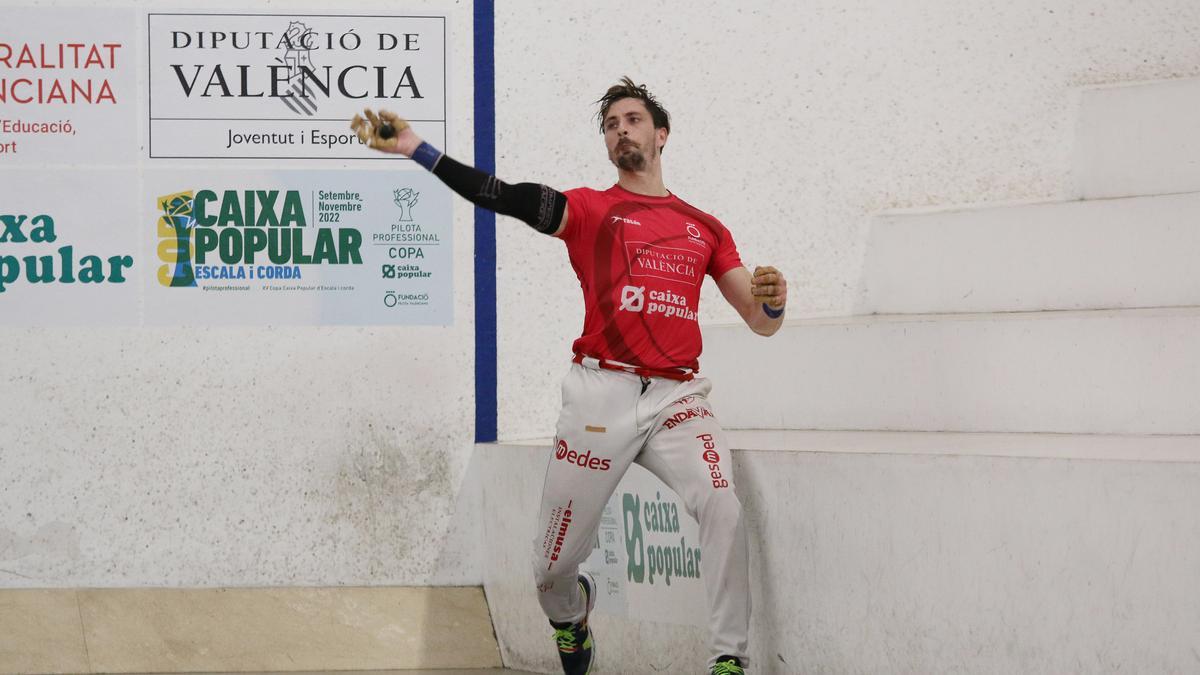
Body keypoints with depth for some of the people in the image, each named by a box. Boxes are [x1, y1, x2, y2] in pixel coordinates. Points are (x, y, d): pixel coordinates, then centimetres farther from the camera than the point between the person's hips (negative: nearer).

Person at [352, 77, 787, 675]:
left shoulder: (706, 229, 16)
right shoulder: (589, 210, 9)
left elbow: (760, 322, 15)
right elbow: (508, 198, -6)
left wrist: (770, 301, -10)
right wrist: (415, 148, -18)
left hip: (677, 398, 1)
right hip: (602, 395, -1)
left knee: (722, 508, -27)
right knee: (552, 566, 4)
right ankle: (570, 614, 41)